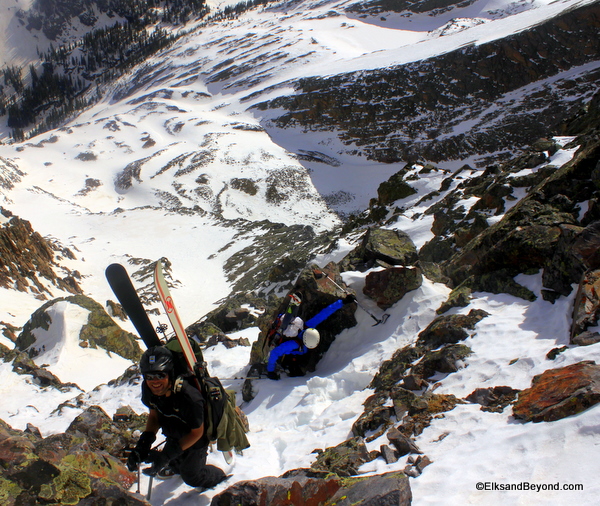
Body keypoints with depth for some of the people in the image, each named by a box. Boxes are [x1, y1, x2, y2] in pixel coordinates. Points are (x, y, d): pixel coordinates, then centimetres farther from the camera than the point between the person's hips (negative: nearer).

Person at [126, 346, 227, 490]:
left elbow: (197, 433, -27)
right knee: (174, 460, 32)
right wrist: (143, 443, -19)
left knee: (191, 476, 18)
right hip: (173, 437, 5)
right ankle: (175, 467, 67)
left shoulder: (190, 398, -44)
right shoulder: (147, 389, -26)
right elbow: (154, 415, -5)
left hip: (194, 440, -5)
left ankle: (219, 476, 46)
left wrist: (166, 455, -30)